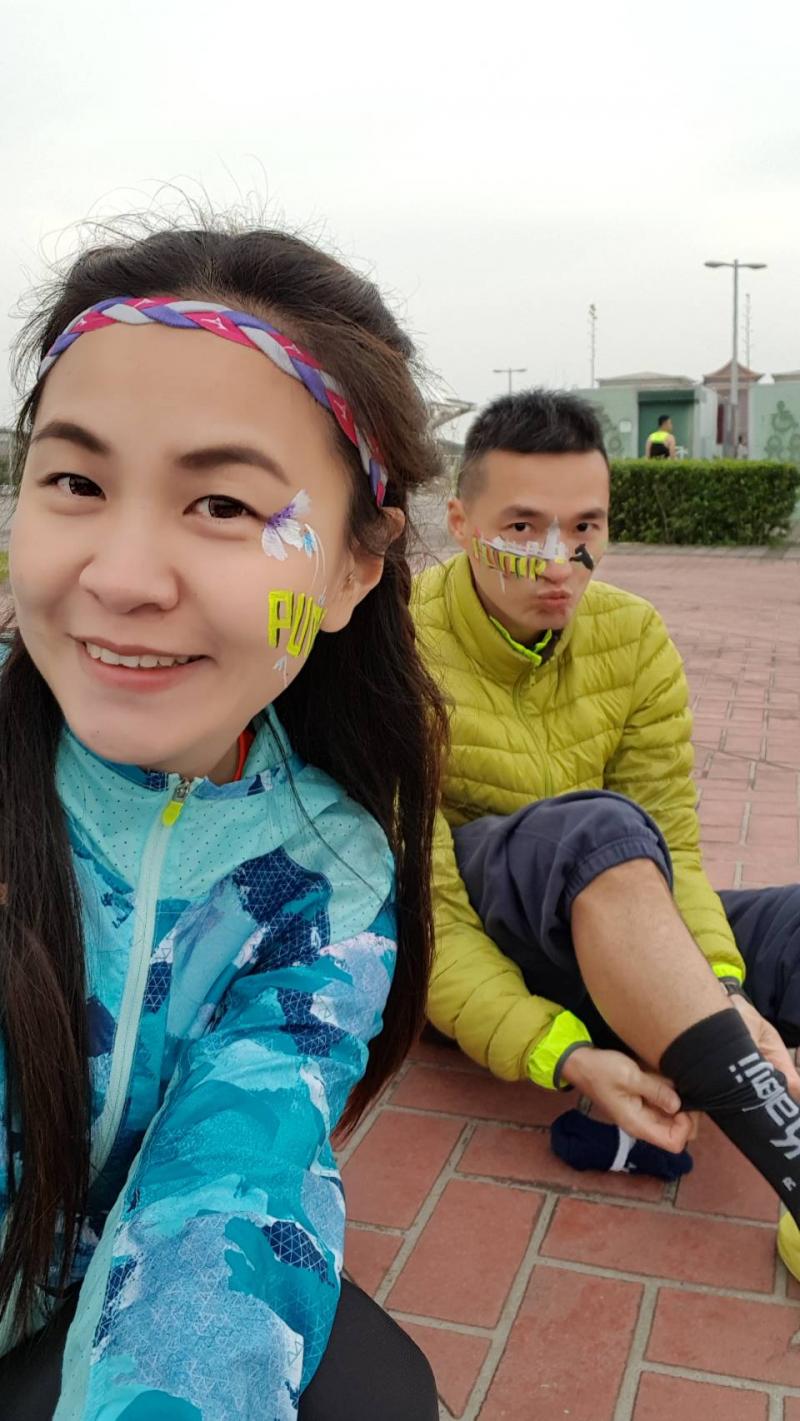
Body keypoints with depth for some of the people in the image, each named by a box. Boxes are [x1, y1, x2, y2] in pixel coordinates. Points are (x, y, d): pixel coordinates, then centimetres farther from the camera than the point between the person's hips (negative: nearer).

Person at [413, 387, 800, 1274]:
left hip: (606, 940, 6)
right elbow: (426, 913, -21)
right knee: (599, 831, -36)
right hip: (469, 955, -5)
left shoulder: (634, 637, -3)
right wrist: (565, 1056, -33)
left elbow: (672, 848, -7)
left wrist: (719, 988, -26)